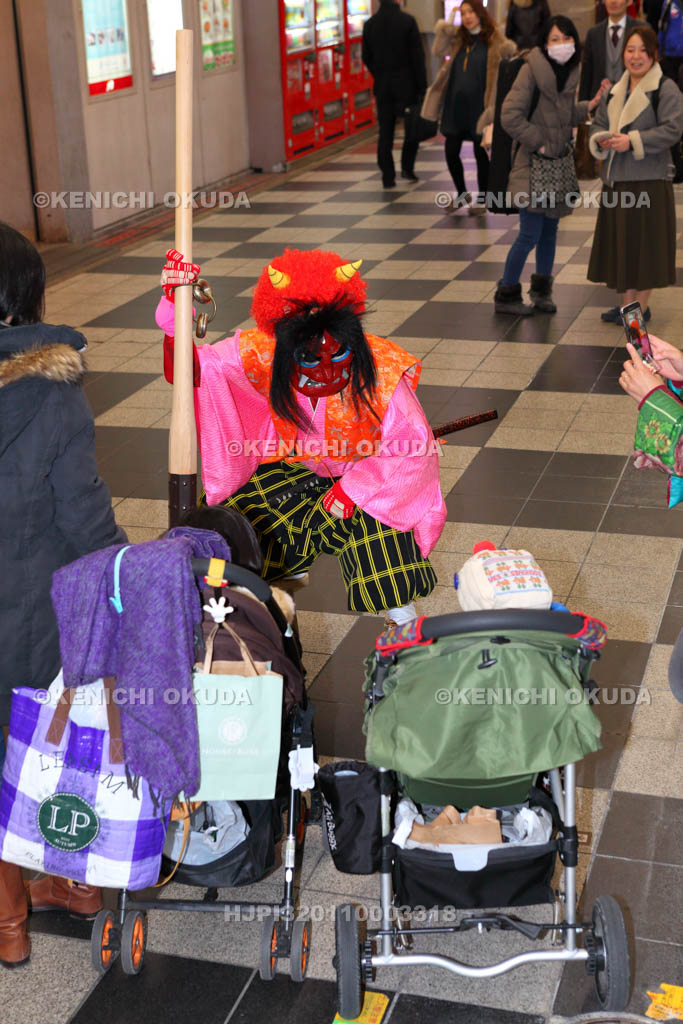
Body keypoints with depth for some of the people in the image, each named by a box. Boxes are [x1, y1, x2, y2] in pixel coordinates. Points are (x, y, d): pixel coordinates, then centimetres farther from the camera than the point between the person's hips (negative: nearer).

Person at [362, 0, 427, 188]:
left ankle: (388, 177, 4)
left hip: (382, 86, 3)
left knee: (385, 132, 5)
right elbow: (417, 56, -10)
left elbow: (367, 58, 8)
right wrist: (422, 86, -5)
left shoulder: (370, 24, 2)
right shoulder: (407, 21, -10)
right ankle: (407, 168, 8)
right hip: (406, 83, -3)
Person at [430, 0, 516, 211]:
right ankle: (462, 195, 28)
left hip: (478, 107, -5)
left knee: (480, 154, 4)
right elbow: (439, 51, -2)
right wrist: (447, 24, -6)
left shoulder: (493, 41, -4)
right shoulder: (458, 39, 9)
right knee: (451, 152, 8)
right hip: (455, 106, 5)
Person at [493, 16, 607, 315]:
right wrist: (538, 142, -15)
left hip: (559, 161, 7)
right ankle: (506, 295, 7)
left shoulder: (570, 72, 8)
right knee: (530, 233, -7)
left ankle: (542, 290, 27)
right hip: (533, 163, -7)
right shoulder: (532, 70, -13)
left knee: (550, 231, 13)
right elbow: (510, 116, -18)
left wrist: (588, 108, 3)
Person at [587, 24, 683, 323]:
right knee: (621, 243, 11)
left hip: (649, 180, -7)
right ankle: (627, 303, 22)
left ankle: (641, 307, 9)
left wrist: (633, 141, -21)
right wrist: (601, 140, -6)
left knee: (645, 243, -1)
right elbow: (598, 124, 17)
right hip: (616, 180, 7)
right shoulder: (614, 92, 15)